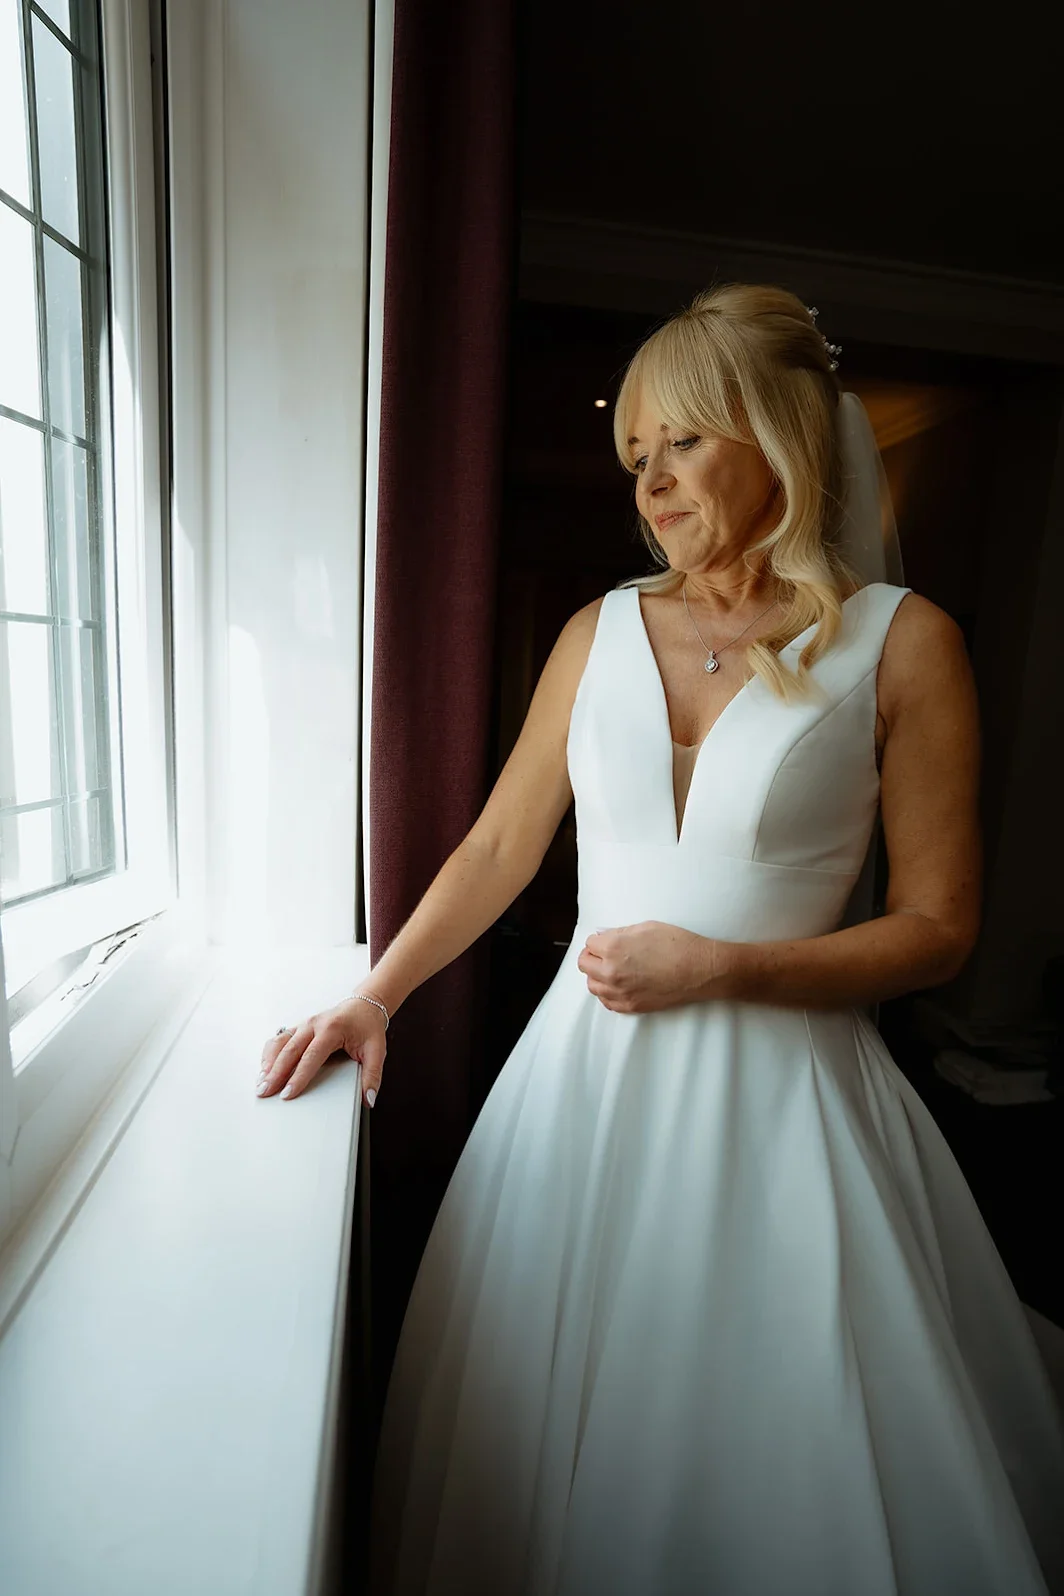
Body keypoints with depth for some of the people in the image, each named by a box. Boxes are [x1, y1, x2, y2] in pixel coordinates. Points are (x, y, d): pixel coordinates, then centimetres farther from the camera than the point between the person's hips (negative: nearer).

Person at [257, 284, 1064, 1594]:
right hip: (587, 1065, 3)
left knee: (769, 1443, 14)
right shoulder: (601, 631, 3)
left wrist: (717, 967, -15)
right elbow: (497, 850, 5)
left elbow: (937, 928, -5)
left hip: (778, 1084, -2)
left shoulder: (901, 642, -5)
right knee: (563, 1421, 20)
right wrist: (371, 998, -1)